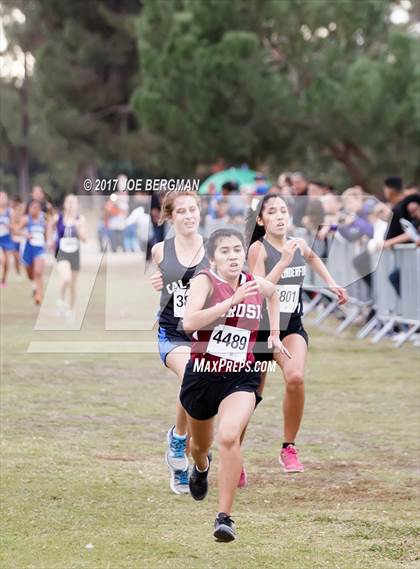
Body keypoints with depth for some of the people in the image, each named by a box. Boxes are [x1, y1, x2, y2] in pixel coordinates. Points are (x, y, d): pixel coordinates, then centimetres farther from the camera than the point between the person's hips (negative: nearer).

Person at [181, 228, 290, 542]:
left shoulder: (256, 284, -1)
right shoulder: (205, 281, -14)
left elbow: (274, 292, 26)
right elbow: (190, 322, -32)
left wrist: (274, 334, 21)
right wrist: (233, 300, -33)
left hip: (241, 378, 0)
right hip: (202, 375, 0)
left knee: (229, 436, -28)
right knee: (201, 445, 23)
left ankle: (225, 517, -22)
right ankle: (201, 468, 63)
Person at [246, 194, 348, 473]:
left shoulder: (299, 245, 3)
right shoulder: (258, 249, -12)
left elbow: (312, 257, 29)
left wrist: (331, 283, 22)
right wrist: (284, 261, -28)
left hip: (292, 328, 3)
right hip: (260, 330, -3)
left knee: (295, 377, -27)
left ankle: (289, 448, -12)